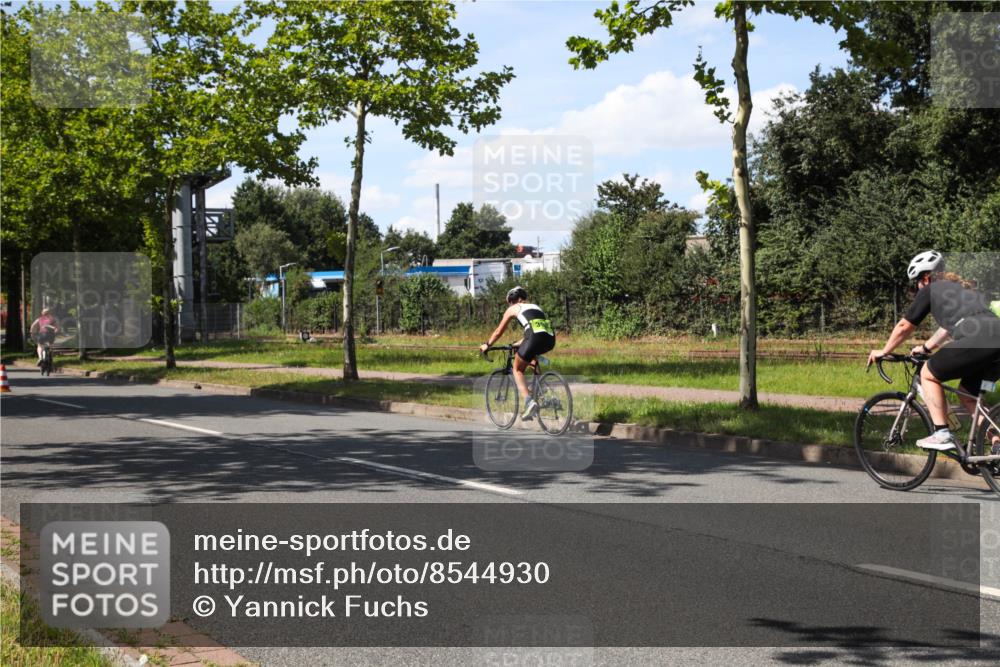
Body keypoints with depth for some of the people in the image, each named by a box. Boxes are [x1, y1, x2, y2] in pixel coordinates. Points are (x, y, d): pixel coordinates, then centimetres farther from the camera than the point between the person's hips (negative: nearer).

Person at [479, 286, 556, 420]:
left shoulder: (512, 309, 20)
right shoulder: (534, 307, 35)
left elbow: (499, 332, 26)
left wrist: (486, 345, 41)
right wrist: (517, 344, 56)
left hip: (536, 338, -6)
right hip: (551, 339, 6)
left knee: (517, 369, 11)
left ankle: (529, 401, -12)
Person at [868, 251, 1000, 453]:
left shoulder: (930, 290, 12)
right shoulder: (961, 288, 35)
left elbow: (904, 327, 17)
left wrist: (883, 352, 29)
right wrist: (925, 348, 58)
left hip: (975, 341, -8)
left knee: (928, 375, 11)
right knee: (967, 394, 24)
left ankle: (942, 435, 3)